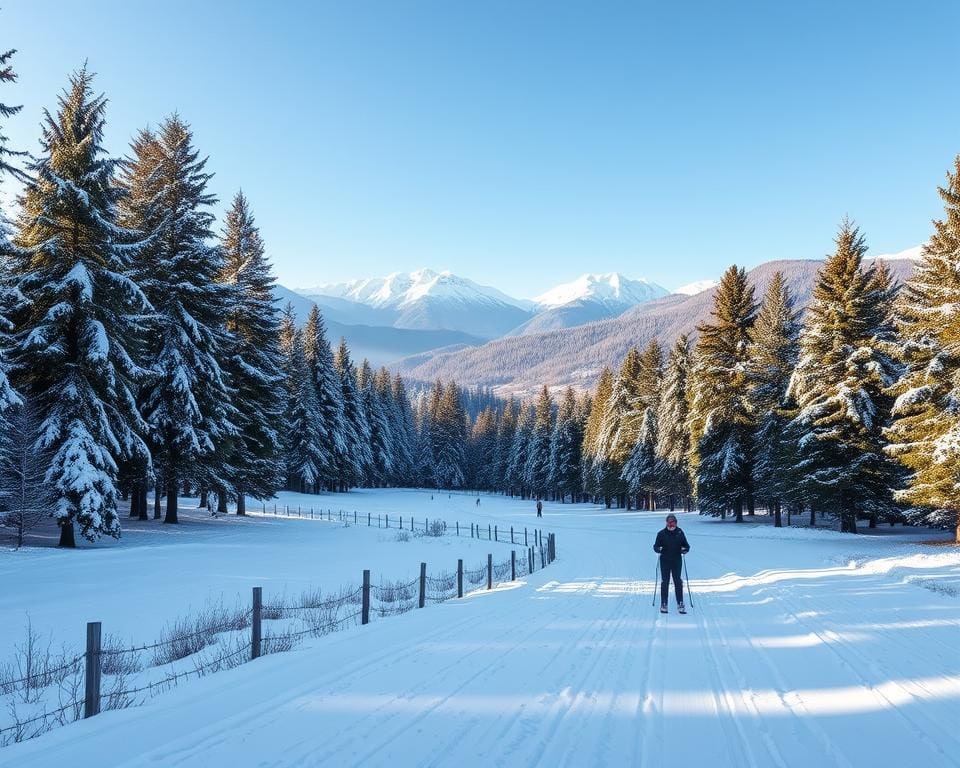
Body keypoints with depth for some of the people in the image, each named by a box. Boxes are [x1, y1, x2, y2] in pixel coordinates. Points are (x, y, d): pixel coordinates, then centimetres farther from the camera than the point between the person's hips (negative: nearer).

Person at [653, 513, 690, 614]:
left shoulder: (680, 532, 4)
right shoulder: (662, 533, 0)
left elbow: (685, 545, 9)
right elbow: (656, 545, 2)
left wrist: (685, 549, -12)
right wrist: (658, 549, -20)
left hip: (677, 561, 1)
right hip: (665, 561, -1)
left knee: (678, 582, 0)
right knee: (664, 582, 2)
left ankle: (680, 604, 7)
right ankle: (663, 604, 8)